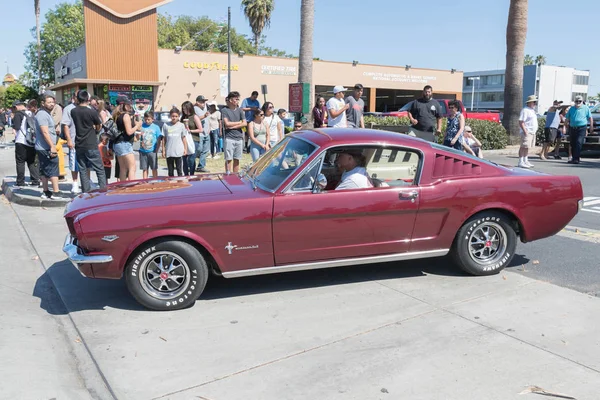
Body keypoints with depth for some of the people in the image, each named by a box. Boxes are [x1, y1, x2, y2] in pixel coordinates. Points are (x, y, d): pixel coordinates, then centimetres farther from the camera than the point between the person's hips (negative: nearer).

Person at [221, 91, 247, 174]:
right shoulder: (224, 110, -1)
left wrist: (233, 126, -7)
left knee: (237, 159, 8)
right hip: (229, 138, -4)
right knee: (228, 159, -4)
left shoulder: (239, 110, 11)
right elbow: (227, 124, -11)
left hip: (239, 138, 4)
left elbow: (245, 124, 2)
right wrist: (239, 122, -1)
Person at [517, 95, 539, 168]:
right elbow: (521, 122, -18)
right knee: (523, 147, -10)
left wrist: (534, 131, 20)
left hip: (532, 132, 10)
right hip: (527, 132, -10)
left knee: (527, 147, 12)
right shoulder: (525, 110, -11)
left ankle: (525, 161, 17)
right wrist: (525, 131, -23)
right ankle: (521, 162, -10)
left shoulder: (532, 110, 19)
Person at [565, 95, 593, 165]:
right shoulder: (571, 109, 11)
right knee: (573, 144, 7)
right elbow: (567, 119, 18)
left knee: (578, 143, -16)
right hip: (572, 129, 4)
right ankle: (577, 158, 21)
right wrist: (567, 127, 14)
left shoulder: (586, 108, 4)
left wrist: (591, 126, 4)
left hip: (581, 128, -4)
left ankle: (575, 159, -19)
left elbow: (590, 118, 9)